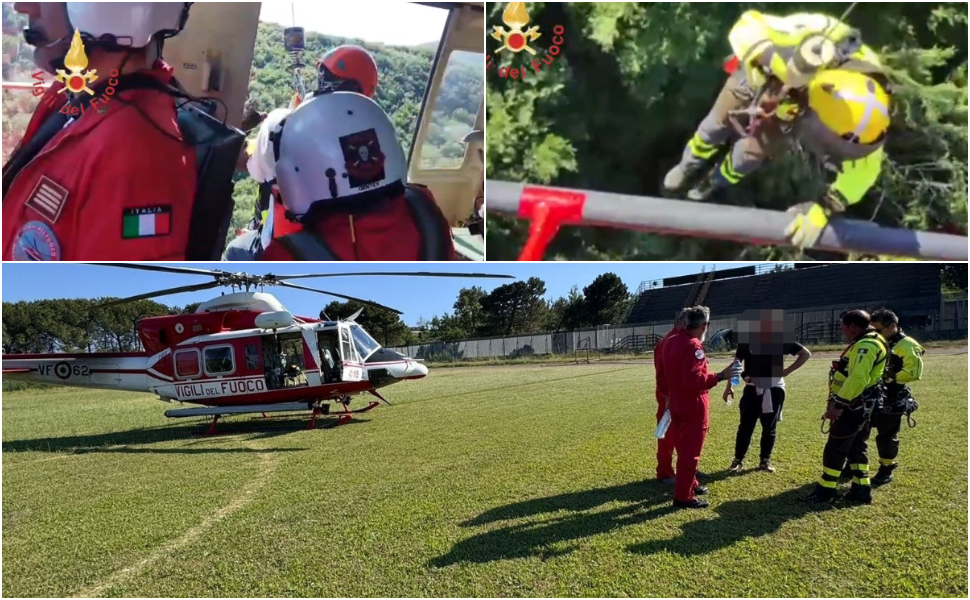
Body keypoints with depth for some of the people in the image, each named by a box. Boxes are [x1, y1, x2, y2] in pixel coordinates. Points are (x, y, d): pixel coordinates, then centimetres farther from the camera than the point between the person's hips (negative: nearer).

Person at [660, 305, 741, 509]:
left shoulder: (671, 342, 8)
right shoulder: (693, 346, -22)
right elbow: (695, 380, -29)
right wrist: (720, 376, -26)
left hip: (677, 404, 9)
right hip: (693, 406, -9)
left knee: (683, 447, 21)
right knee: (690, 451, -2)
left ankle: (689, 484, 35)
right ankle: (683, 496, 3)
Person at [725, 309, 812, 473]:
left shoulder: (781, 340, -4)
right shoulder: (746, 340, -3)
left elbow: (806, 353, 5)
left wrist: (788, 370, -3)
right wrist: (729, 386, -2)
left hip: (774, 389, 0)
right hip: (752, 389, 0)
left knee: (769, 427, 10)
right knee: (745, 426, 2)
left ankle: (765, 460, 23)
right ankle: (738, 460, 12)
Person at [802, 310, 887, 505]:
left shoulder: (866, 345, -20)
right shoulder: (866, 343, 14)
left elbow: (858, 379, -30)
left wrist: (838, 404, -29)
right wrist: (840, 402, 20)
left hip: (853, 406, -11)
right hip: (860, 405, 11)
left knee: (835, 448, -3)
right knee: (857, 447, 16)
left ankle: (826, 491, 4)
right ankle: (861, 490, 22)